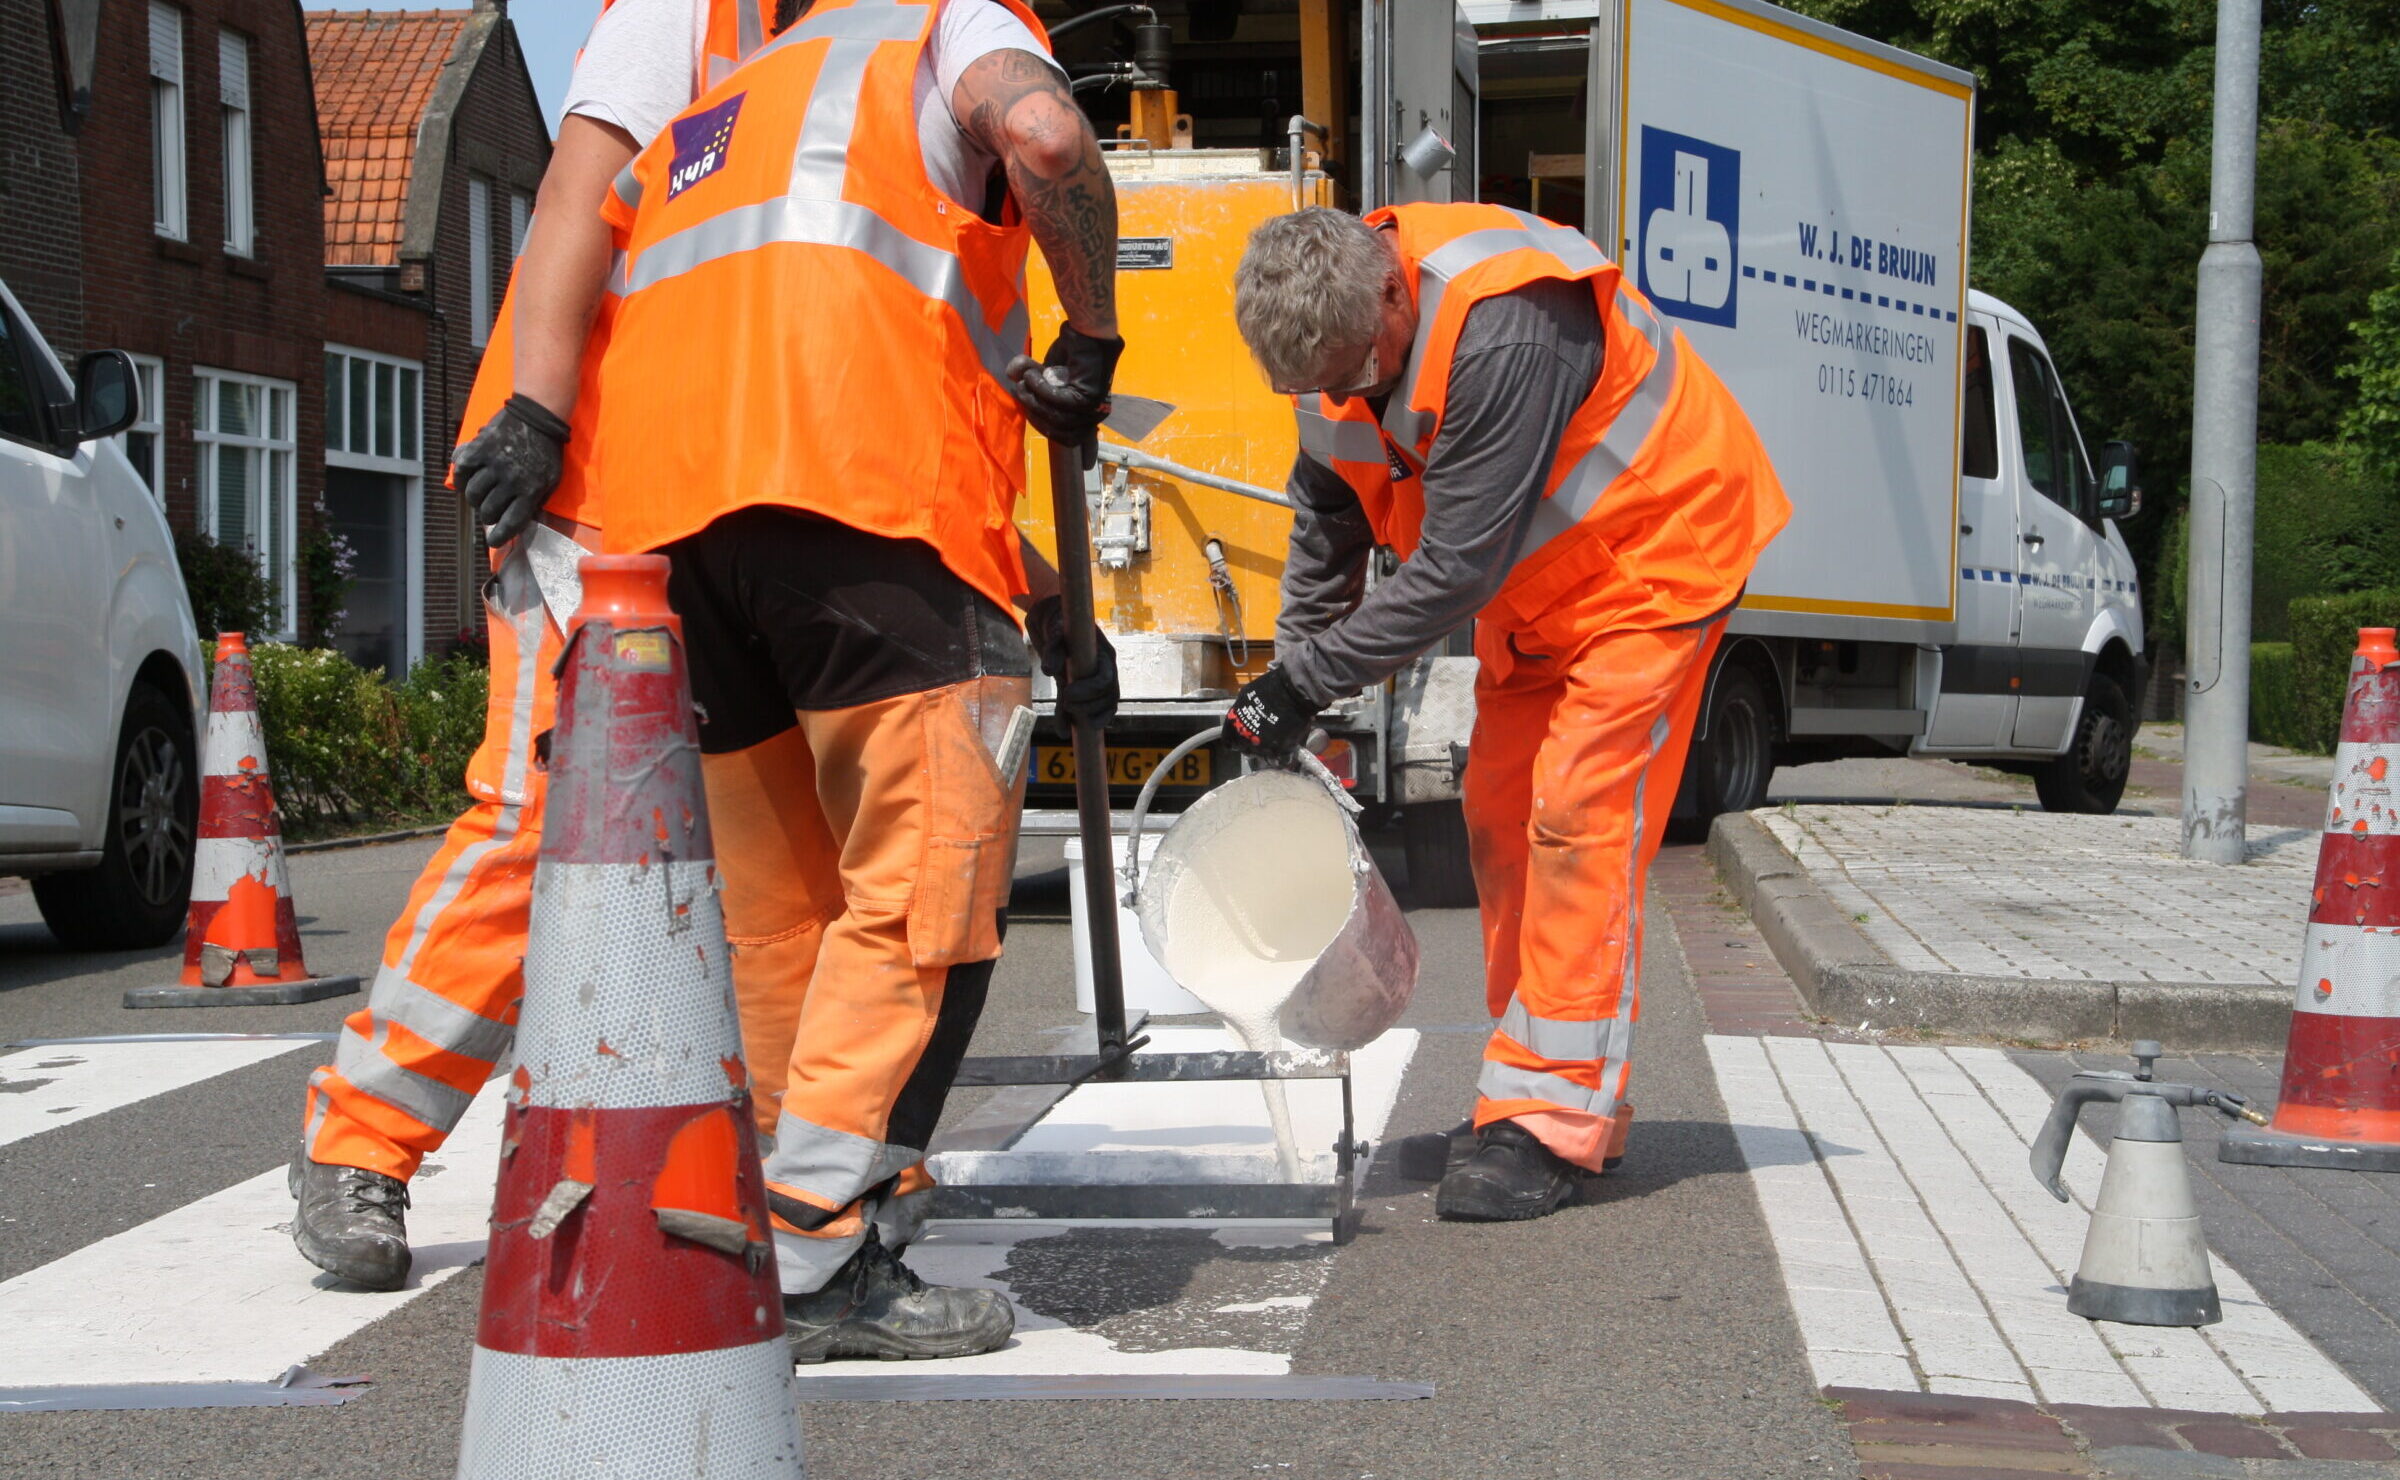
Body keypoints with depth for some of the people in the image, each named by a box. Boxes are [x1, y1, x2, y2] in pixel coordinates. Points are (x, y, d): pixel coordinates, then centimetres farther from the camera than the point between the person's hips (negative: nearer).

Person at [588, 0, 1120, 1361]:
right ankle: (821, 1256, -11)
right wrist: (1092, 344, 6)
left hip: (666, 503, 8)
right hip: (850, 483, -7)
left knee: (782, 902, 15)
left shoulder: (725, 113, 41)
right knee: (928, 876, -6)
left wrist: (1044, 605, 35)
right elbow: (1045, 137, -9)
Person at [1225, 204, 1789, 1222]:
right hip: (1536, 586, 9)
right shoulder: (1337, 334, -10)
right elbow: (1327, 524, 4)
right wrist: (1284, 689, -2)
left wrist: (1306, 678, -27)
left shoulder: (1504, 333, -37)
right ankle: (1532, 1093, 16)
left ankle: (1553, 1121, -14)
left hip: (1653, 554, -9)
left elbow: (1454, 570, -34)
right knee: (1500, 815, 6)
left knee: (1579, 817, -16)